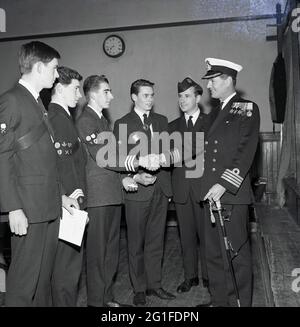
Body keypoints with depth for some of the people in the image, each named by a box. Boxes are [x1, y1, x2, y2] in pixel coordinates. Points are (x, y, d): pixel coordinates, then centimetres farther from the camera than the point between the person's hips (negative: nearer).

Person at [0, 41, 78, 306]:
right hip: (28, 207, -8)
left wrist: (60, 194, 17)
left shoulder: (38, 103, 19)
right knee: (25, 275, 2)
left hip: (49, 206, 8)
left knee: (44, 273, 15)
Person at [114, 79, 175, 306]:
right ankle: (139, 289, 21)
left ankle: (154, 284, 26)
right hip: (137, 191, -4)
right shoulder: (122, 124, 1)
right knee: (136, 243, 6)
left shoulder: (162, 121, 14)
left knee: (156, 241, 12)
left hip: (161, 189, 4)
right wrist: (136, 176, -17)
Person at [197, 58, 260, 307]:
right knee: (214, 253, 13)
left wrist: (224, 184, -18)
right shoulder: (218, 112, 20)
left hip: (232, 194, -7)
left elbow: (246, 152, -13)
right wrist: (210, 187, 7)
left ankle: (241, 301, 16)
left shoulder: (247, 109, -3)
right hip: (213, 194, 7)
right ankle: (220, 300, 26)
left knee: (237, 253, 1)